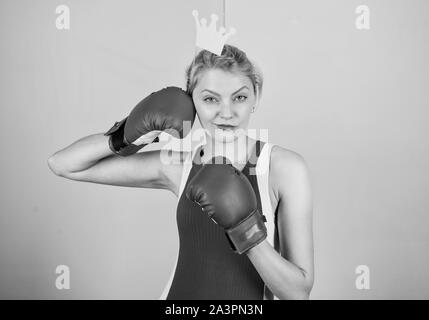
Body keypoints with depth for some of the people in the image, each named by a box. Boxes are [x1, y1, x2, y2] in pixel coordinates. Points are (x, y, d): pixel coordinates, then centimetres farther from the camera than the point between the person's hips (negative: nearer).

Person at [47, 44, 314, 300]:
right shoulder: (177, 166, -9)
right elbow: (63, 165, -4)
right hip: (180, 292, 3)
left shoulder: (286, 167, -18)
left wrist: (245, 226, -30)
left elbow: (299, 291, -17)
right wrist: (124, 137, -19)